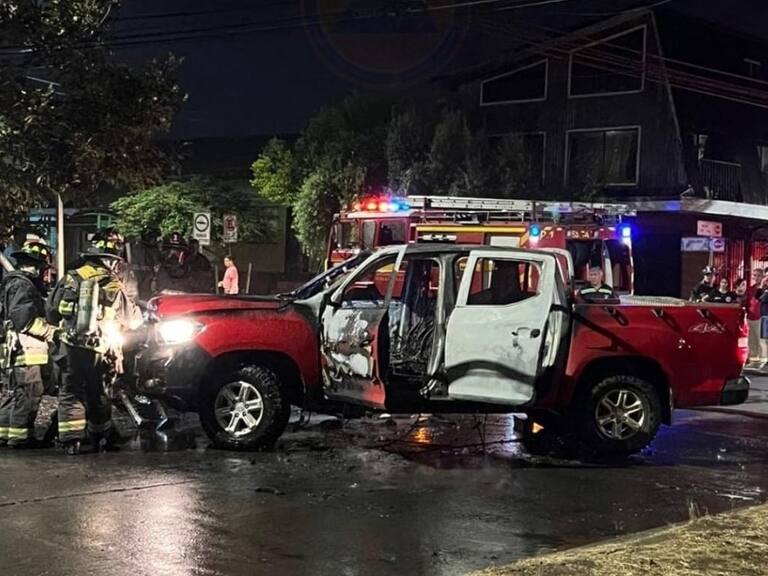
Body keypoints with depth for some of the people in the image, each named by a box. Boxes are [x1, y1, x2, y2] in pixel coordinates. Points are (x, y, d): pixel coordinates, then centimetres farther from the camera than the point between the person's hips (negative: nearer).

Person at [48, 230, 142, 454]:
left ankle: (71, 440, 0)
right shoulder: (113, 285, -8)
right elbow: (132, 319, 1)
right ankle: (100, 439, 24)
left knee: (70, 392, 8)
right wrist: (138, 311, 23)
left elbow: (52, 308, 7)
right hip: (101, 350, -1)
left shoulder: (71, 277, -1)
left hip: (71, 346, 1)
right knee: (99, 396, 14)